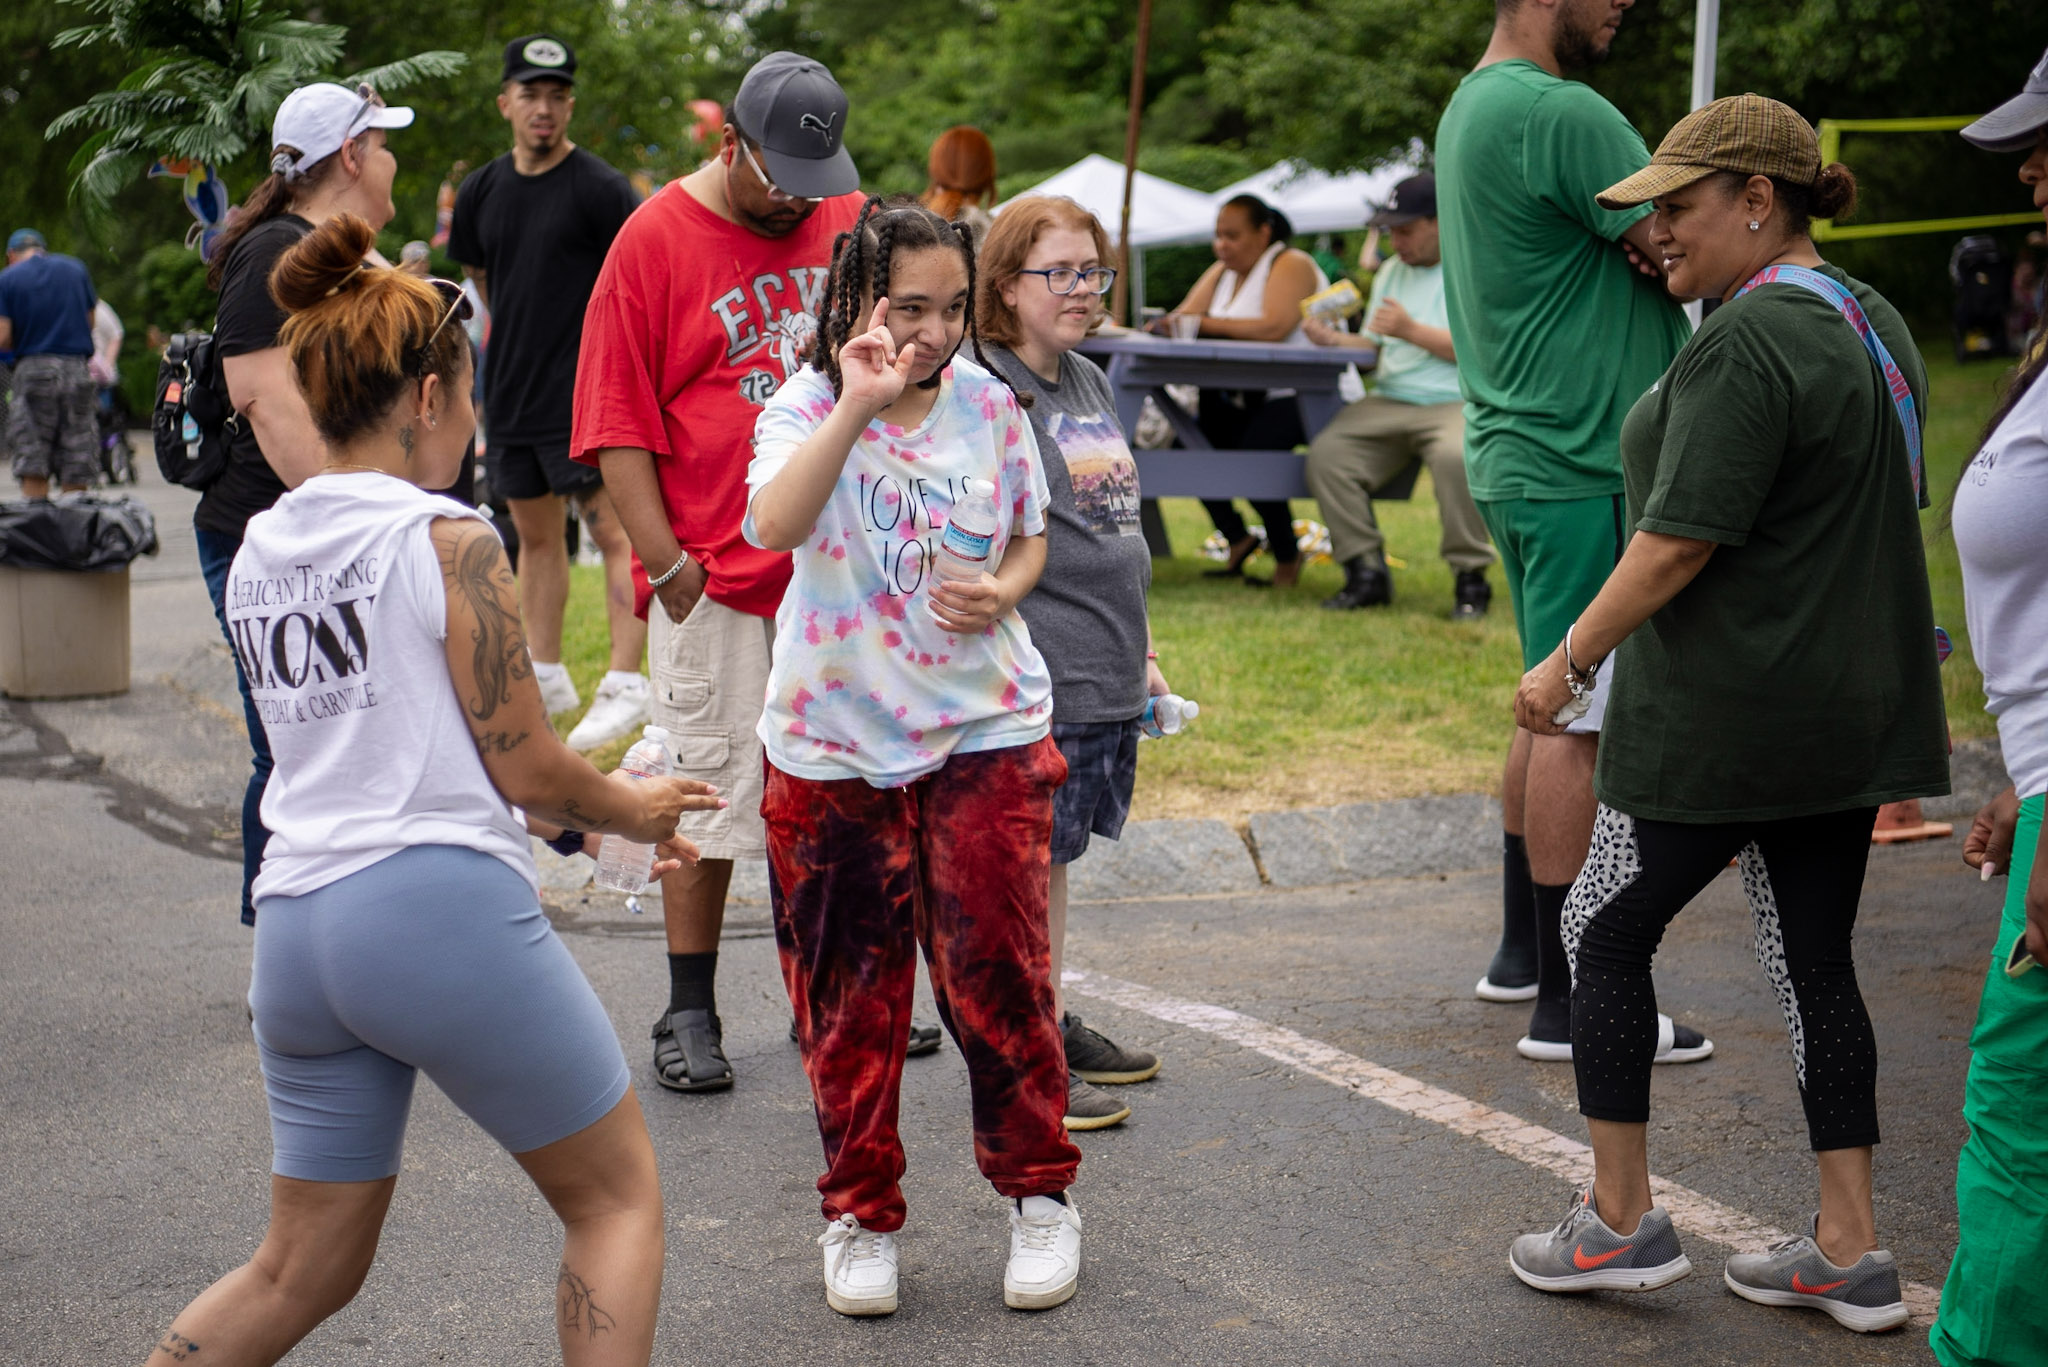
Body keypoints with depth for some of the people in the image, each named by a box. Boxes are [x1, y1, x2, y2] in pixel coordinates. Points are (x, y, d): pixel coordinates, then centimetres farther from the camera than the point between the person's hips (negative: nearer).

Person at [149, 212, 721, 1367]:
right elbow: (525, 762, -6)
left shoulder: (258, 554, 12)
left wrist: (549, 806, 26)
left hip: (296, 923, 7)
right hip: (443, 905, -7)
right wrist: (634, 811, 14)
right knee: (619, 1195, 12)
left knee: (305, 1269, 18)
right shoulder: (449, 543, -8)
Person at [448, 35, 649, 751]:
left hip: (586, 397, -7)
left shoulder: (599, 189, -9)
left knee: (614, 532, -8)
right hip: (511, 396, 7)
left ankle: (625, 685, -6)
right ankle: (546, 676, 24)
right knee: (535, 534, 14)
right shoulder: (480, 193, 9)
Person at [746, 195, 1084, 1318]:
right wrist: (857, 406, -35)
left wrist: (1001, 594, -7)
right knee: (849, 987, 6)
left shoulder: (988, 404, 1)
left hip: (984, 729, 1)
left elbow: (1029, 539, 14)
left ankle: (1039, 1192, 18)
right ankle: (861, 1213, 23)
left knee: (994, 965, -1)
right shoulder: (804, 411, -7)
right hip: (832, 742, -1)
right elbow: (774, 525, -28)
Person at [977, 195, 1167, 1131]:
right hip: (1033, 670, -8)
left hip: (1105, 671, 8)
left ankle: (1053, 1022, 25)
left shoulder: (1090, 384, 14)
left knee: (1058, 848, 16)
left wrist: (1140, 650, 23)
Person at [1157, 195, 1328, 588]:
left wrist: (1204, 323, -29)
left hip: (1306, 397, -8)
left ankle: (1287, 556, -10)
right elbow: (1184, 315, 3)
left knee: (1251, 450, -30)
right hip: (1248, 399, 8)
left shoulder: (1291, 265, -10)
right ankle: (1237, 540, 5)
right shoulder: (1223, 272, 15)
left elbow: (1274, 327, -28)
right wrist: (1167, 325, -22)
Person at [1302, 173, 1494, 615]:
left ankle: (1471, 576, -21)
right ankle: (1366, 570, -14)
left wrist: (1411, 330, -14)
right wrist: (1333, 339, 0)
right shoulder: (1391, 272, 23)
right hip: (1388, 403, 6)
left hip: (1456, 402, -6)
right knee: (1326, 453, -20)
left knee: (1455, 456, -38)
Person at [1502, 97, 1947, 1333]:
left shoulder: (1745, 343, -19)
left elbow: (1678, 543, -22)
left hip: (1721, 716, -9)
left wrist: (1567, 663, -12)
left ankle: (1622, 1219, 14)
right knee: (1816, 957, 12)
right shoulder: (1871, 323, 11)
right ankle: (1852, 1253, 15)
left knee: (1608, 930, 7)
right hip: (1856, 708, 9)